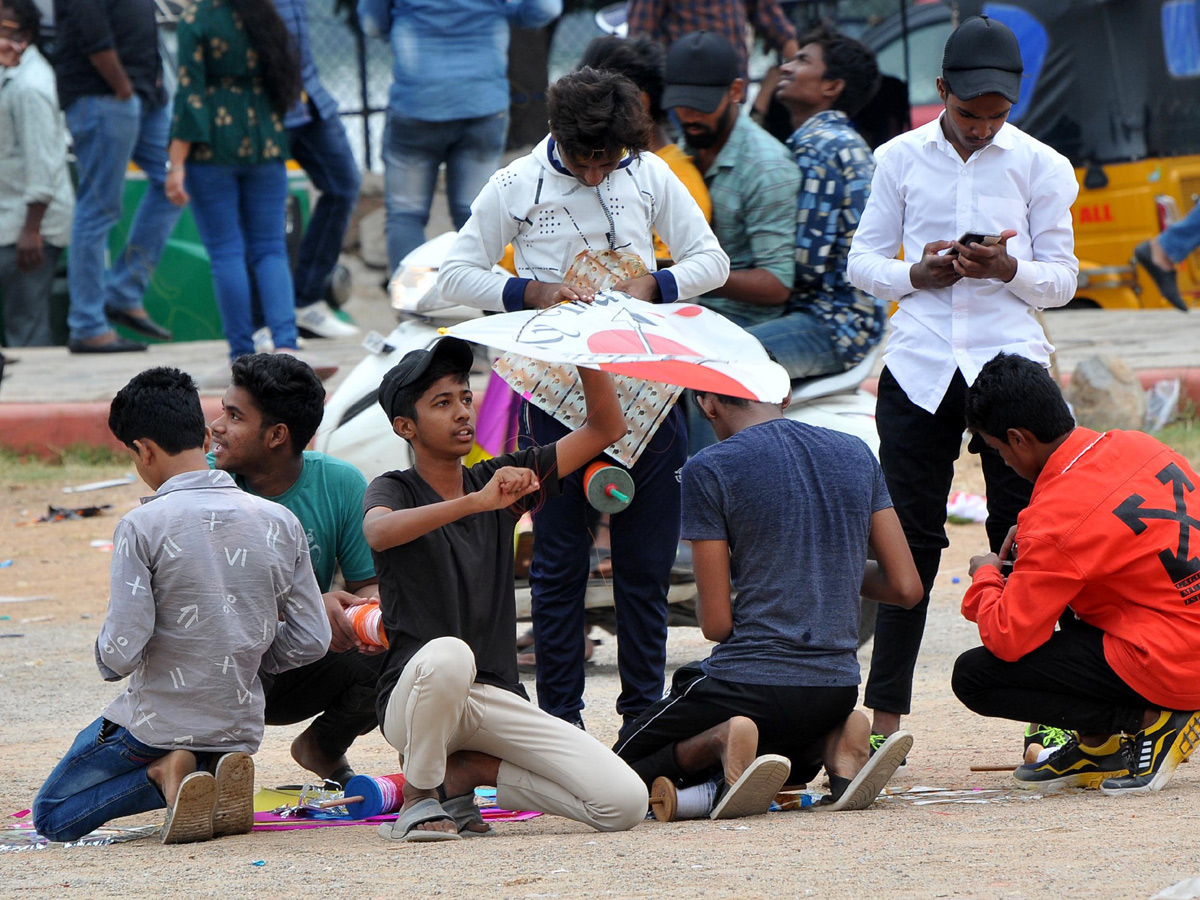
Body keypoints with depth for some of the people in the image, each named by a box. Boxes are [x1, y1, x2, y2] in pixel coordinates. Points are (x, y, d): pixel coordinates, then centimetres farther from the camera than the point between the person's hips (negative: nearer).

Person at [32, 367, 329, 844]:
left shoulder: (142, 527, -18)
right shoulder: (280, 523, -3)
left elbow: (120, 653, -20)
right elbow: (310, 640, 1)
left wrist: (107, 657, 4)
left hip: (156, 724, -4)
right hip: (240, 727, 5)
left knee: (52, 818, 18)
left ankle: (166, 774, -8)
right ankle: (217, 769, 1)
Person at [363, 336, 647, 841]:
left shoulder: (500, 480, 13)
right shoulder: (393, 490, -1)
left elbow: (606, 429, 13)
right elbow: (379, 533, -27)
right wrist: (477, 502, -38)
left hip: (497, 700, 4)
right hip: (411, 700, -4)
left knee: (624, 803, -15)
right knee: (448, 654, -42)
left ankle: (466, 771, 6)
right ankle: (417, 798, -15)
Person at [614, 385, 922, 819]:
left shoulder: (708, 470, -8)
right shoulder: (856, 454, 7)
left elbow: (716, 624, -8)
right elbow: (906, 589, 7)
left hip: (748, 682, -5)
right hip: (838, 685, 5)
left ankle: (721, 740, -15)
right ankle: (834, 742, 0)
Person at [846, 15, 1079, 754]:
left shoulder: (1041, 167, 4)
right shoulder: (899, 160, 7)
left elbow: (1063, 278, 6)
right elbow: (863, 261, 12)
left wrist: (1009, 270, -15)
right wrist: (917, 275, -9)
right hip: (919, 364, 1)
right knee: (910, 540, 2)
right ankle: (885, 714, 6)